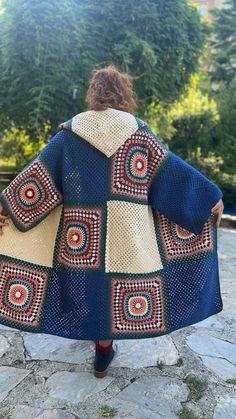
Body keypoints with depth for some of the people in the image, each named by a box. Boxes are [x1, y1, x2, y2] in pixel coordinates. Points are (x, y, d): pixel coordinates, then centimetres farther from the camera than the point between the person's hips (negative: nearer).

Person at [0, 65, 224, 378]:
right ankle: (104, 349, 24)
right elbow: (170, 170, -3)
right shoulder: (137, 131, -2)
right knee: (119, 283, 12)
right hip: (127, 228, -1)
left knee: (87, 276, 20)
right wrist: (210, 198, 5)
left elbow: (40, 172, -1)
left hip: (83, 227, 2)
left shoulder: (70, 131, 2)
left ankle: (93, 329, 36)